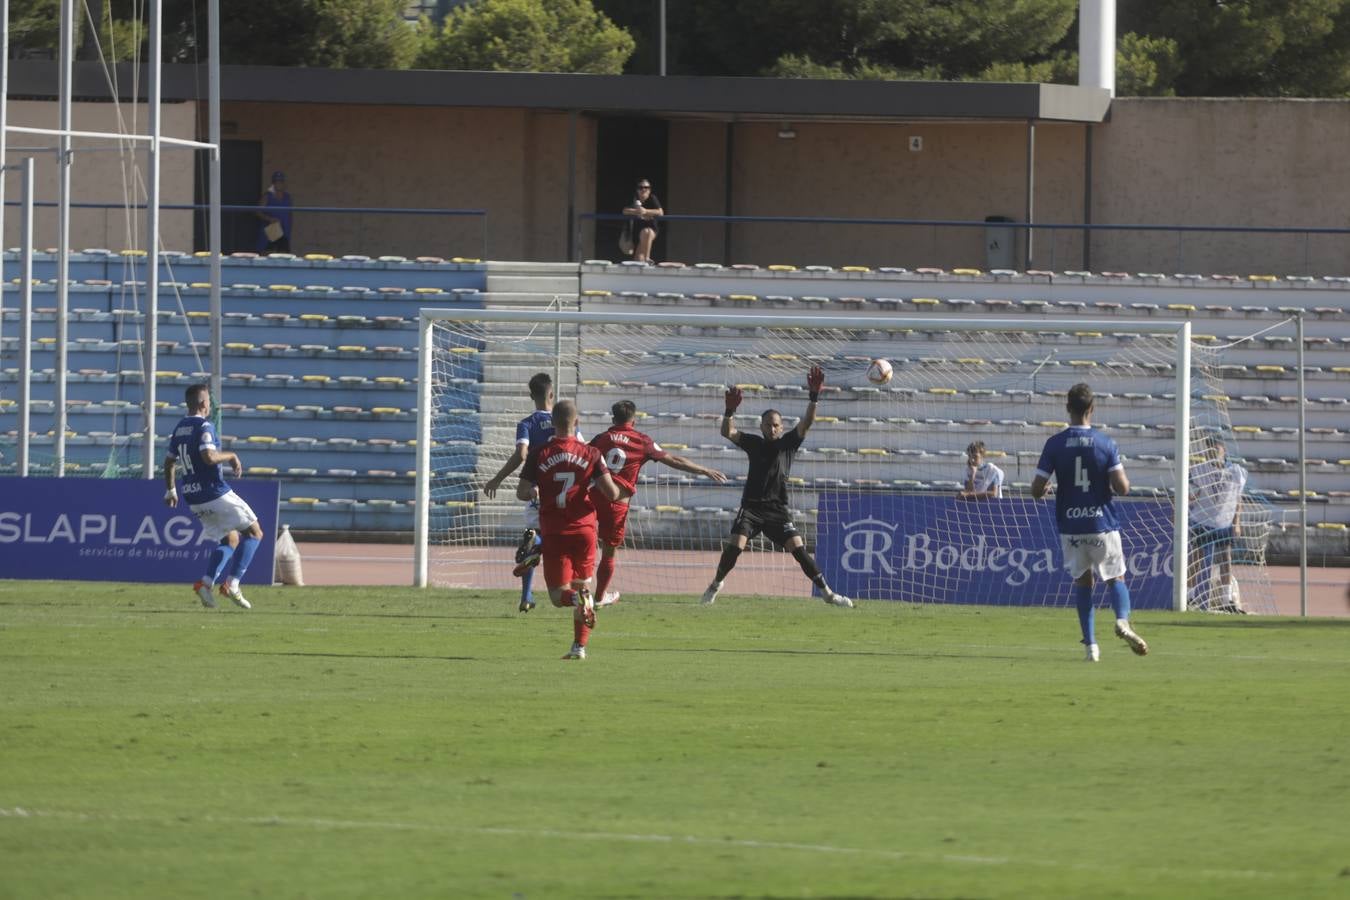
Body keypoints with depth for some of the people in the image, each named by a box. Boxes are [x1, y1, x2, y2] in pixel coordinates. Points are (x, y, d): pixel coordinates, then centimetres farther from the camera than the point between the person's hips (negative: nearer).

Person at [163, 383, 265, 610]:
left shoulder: (179, 428, 12)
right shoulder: (204, 427, -13)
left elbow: (169, 462, 20)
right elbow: (208, 456, -28)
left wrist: (171, 491, 31)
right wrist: (231, 456, -10)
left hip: (193, 498, 8)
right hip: (216, 493, -8)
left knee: (230, 539, 19)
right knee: (254, 532, 3)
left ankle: (206, 582, -2)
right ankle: (232, 584, -10)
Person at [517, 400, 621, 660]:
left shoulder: (539, 454, -3)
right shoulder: (590, 454, -3)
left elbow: (522, 492, 0)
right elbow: (612, 493, -7)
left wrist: (534, 491, 23)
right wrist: (618, 490, 16)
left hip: (554, 531, -1)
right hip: (584, 529, 1)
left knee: (559, 594, 3)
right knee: (581, 585, 17)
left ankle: (578, 599, -32)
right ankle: (580, 646, 11)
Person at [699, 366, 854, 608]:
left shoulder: (788, 443, 6)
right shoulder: (754, 443, 7)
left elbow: (806, 424, -7)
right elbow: (727, 433, -5)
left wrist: (814, 397, -22)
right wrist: (730, 411, -24)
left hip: (778, 509, 0)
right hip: (752, 505, 0)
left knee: (798, 549, -10)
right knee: (734, 546, -15)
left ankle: (826, 592, -4)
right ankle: (715, 585, 6)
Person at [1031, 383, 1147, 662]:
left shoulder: (1054, 445, -4)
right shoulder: (1106, 444, -6)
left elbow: (1037, 490, -5)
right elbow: (1122, 488, -10)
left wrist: (1044, 487, 19)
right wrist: (1122, 476, 13)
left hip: (1070, 526, 1)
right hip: (1102, 524, -1)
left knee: (1081, 581, 12)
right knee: (1115, 577, 10)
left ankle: (1091, 644, 4)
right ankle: (1123, 620, -20)